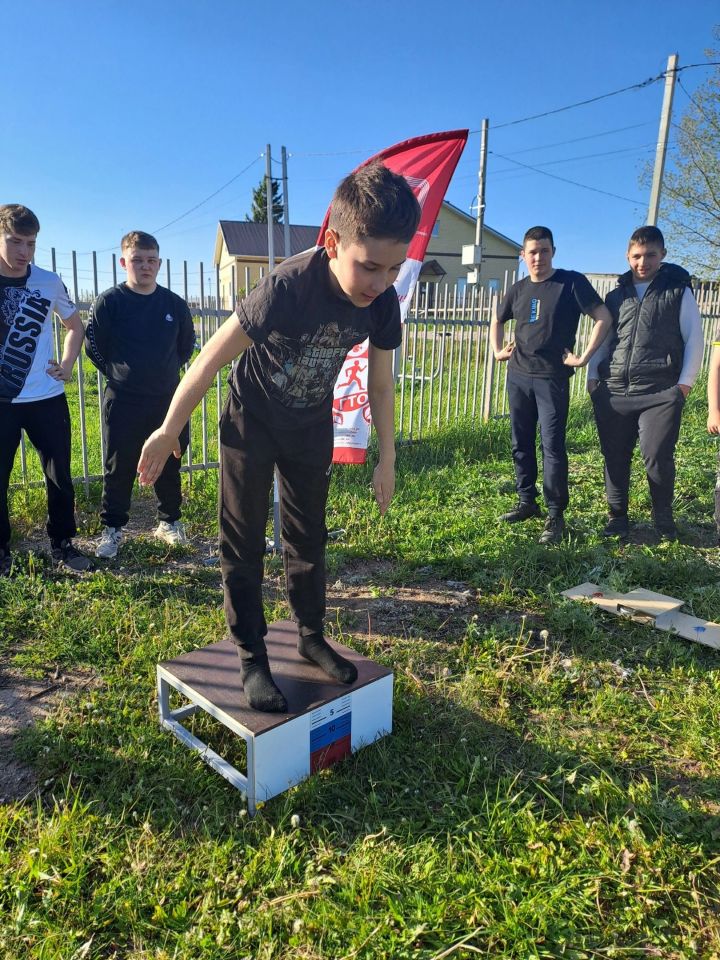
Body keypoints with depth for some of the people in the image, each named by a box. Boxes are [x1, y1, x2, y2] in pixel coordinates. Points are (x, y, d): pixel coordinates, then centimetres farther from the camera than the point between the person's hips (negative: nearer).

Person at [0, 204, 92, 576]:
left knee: (60, 477, 7)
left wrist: (67, 365, 2)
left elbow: (75, 326, 15)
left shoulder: (50, 282, -1)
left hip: (46, 398, 1)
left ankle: (62, 545, 24)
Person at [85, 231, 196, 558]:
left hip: (167, 400, 3)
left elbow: (186, 345, 15)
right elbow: (94, 347, 1)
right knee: (119, 468, 5)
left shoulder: (175, 304, 2)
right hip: (123, 402, -2)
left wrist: (164, 372, 12)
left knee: (169, 465, 11)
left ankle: (169, 522, 27)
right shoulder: (109, 302, -6)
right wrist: (119, 374, 6)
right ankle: (112, 529, 18)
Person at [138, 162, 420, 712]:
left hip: (312, 428, 4)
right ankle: (252, 659, 16)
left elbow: (381, 383, -3)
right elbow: (211, 360, -24)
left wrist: (387, 460, 3)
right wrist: (168, 433, -14)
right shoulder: (286, 289, -34)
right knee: (244, 545, 2)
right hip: (251, 423, -4)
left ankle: (312, 637, 31)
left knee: (308, 538, 14)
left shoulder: (382, 303, -19)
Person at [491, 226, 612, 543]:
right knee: (521, 444, 11)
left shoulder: (571, 282, -4)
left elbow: (603, 317, -9)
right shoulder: (518, 289, 11)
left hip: (552, 379, -5)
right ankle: (526, 502, 25)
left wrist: (584, 357, -12)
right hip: (518, 377, 6)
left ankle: (555, 515, 2)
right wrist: (497, 351, 15)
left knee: (552, 446, -6)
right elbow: (497, 320, 28)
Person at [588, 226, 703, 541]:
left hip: (661, 393, -3)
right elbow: (602, 338, 20)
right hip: (613, 391, 4)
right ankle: (617, 517, 20)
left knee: (657, 457, -7)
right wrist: (593, 376, 9)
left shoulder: (678, 290, 5)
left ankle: (663, 516, 16)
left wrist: (685, 382, -4)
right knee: (615, 457, 5)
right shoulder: (616, 295, 15)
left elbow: (694, 339, 4)